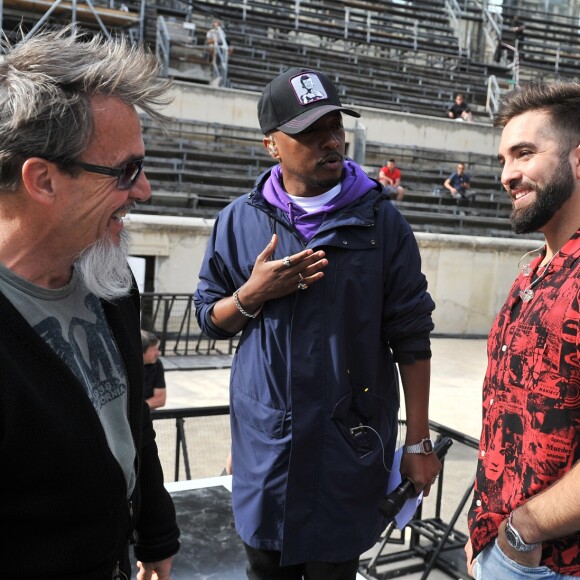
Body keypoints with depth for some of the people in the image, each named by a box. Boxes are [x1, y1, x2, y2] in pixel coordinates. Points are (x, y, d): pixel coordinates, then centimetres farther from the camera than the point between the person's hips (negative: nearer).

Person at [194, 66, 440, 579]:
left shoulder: (380, 220, -5)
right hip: (264, 437, 2)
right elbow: (210, 318, 7)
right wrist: (253, 294, -14)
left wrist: (418, 442, -3)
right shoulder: (240, 220, 0)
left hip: (350, 440, -2)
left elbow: (411, 337, -3)